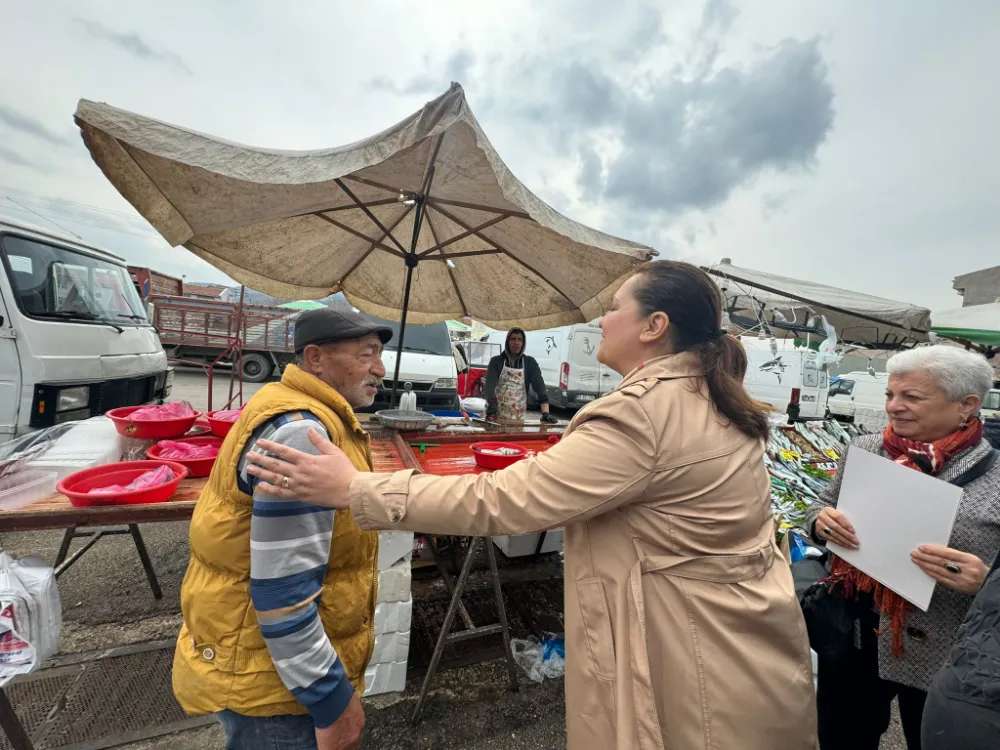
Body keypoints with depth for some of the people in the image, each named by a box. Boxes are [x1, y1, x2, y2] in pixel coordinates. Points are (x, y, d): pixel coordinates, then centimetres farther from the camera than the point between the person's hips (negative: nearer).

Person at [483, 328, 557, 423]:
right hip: (496, 415, -1)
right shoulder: (496, 361, 0)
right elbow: (489, 384, -12)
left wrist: (545, 412, -20)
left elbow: (539, 386, -7)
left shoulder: (530, 362, 3)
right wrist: (492, 405, -31)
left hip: (518, 417, 1)